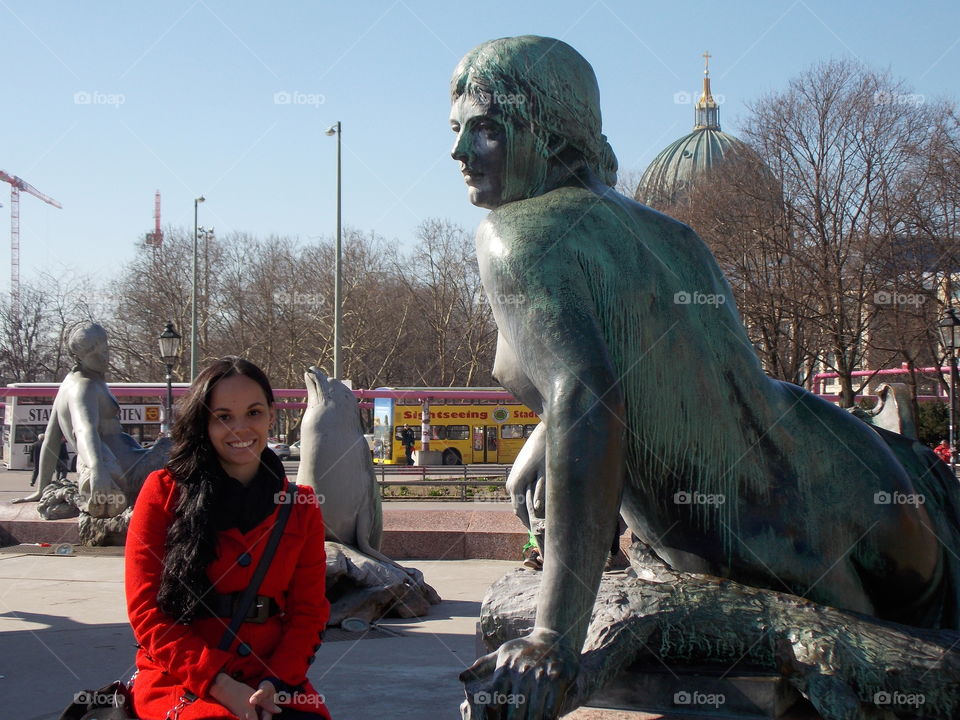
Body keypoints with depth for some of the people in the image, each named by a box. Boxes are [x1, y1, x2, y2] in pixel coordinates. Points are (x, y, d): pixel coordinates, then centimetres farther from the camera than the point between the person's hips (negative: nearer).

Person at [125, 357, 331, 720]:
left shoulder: (300, 506, 11)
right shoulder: (164, 492, 2)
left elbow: (309, 610, 9)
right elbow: (146, 609, -2)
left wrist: (275, 683, -10)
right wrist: (217, 683, -13)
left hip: (271, 680, 2)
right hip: (180, 679, -2)